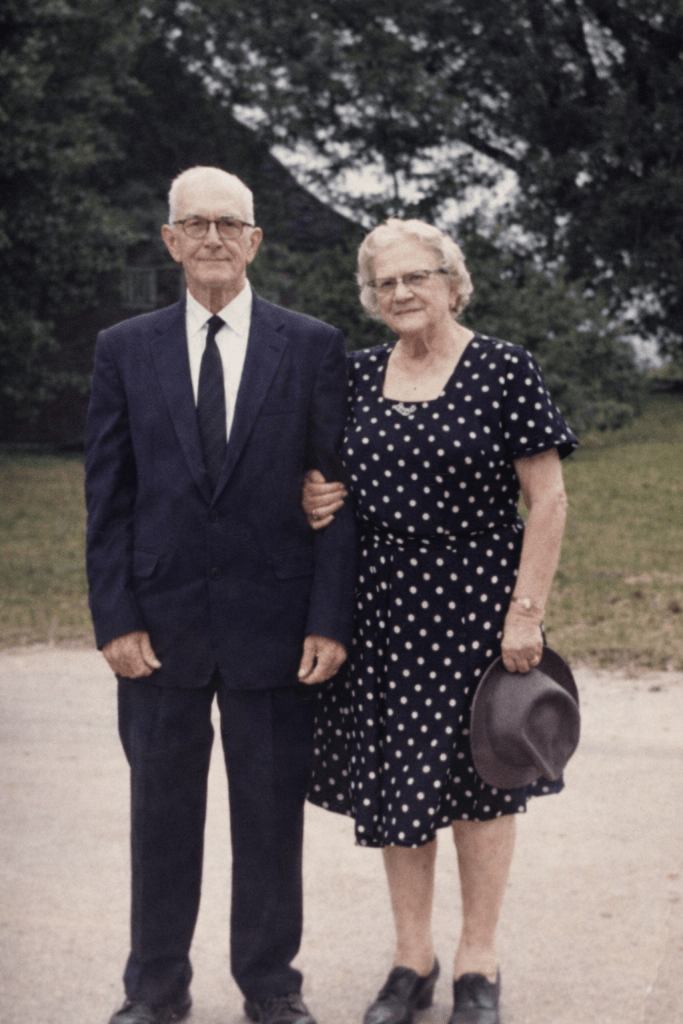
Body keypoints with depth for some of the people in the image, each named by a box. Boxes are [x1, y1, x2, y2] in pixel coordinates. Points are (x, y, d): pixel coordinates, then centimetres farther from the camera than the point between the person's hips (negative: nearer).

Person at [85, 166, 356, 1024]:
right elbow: (107, 497, 5)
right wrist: (114, 619, -4)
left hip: (273, 623, -1)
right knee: (161, 814, 11)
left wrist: (330, 621, -6)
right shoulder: (124, 350, 6)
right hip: (160, 623, 1)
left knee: (271, 817, 9)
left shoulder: (312, 347, 2)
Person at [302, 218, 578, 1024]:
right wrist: (314, 497, -2)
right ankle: (412, 959, 22)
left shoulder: (504, 370, -6)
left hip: (475, 602, -4)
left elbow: (547, 498, -8)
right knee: (393, 778, 8)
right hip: (382, 605, 4)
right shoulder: (359, 374, 7)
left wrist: (527, 610, -13)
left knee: (479, 777, 5)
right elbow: (330, 472, 22)